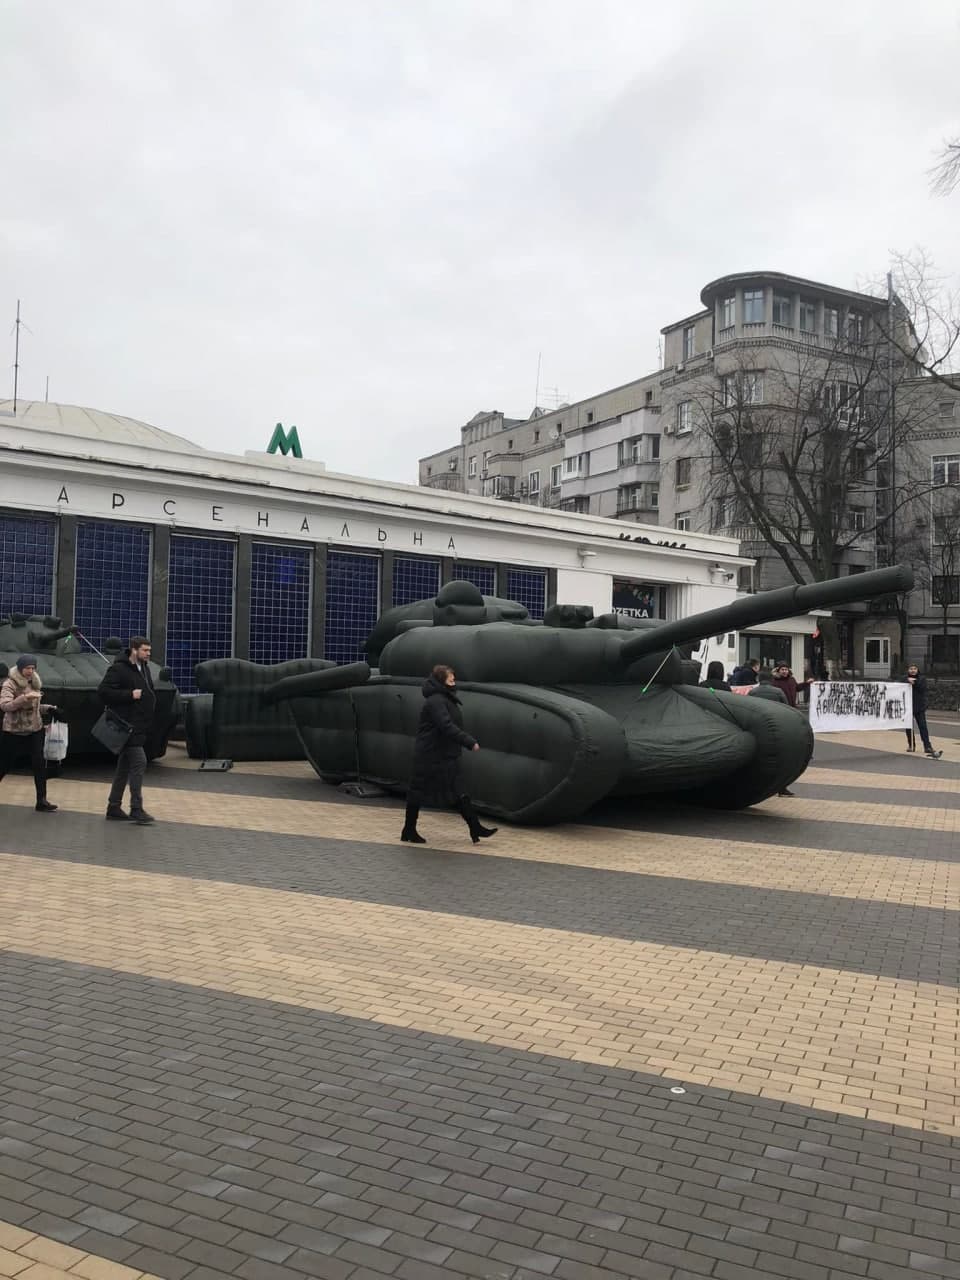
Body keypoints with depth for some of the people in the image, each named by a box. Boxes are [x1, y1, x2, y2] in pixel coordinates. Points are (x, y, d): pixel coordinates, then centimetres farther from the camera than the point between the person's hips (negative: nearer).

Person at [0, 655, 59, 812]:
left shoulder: (34, 682, 7)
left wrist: (47, 707, 3)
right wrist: (24, 697, -36)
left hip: (35, 730, 5)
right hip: (14, 732, -5)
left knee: (40, 765, -1)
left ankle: (41, 801, 4)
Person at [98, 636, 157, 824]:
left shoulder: (144, 667, 16)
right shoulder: (118, 669, -12)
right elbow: (103, 691, -18)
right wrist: (129, 694, -21)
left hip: (139, 726, 9)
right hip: (127, 725, -9)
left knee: (125, 765, 14)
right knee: (139, 762, -13)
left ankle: (114, 807, 22)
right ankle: (136, 809, -10)